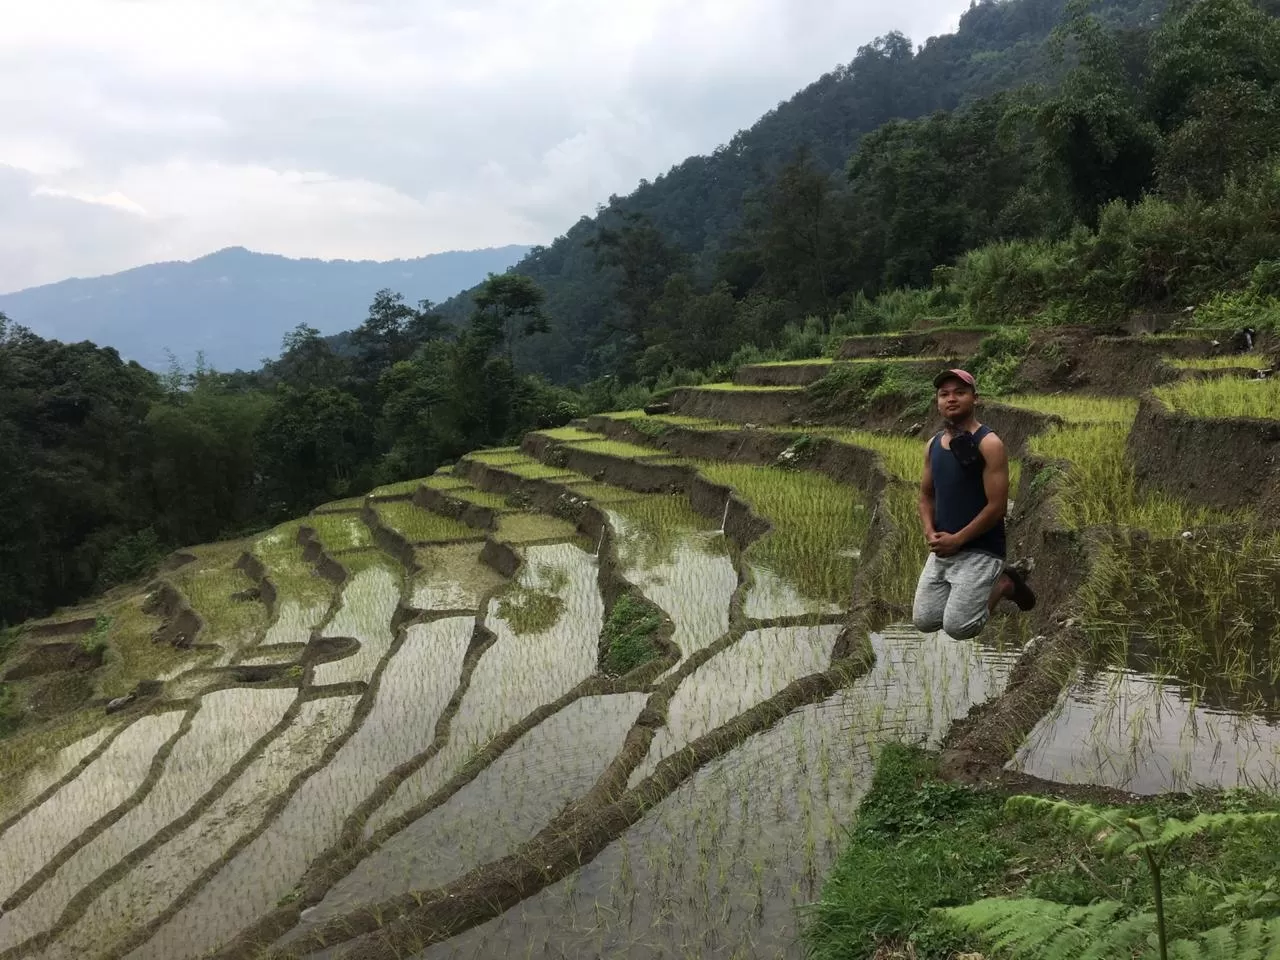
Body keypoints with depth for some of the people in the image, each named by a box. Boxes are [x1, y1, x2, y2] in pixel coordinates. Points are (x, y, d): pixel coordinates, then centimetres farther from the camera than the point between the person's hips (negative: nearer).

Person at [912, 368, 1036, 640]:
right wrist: (931, 533, -3)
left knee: (958, 628, -13)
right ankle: (965, 591, 24)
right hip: (942, 548, 6)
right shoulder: (933, 444, 7)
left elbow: (997, 505, -17)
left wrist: (957, 540, -15)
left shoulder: (989, 444, -14)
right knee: (924, 622, 1)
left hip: (980, 550, -6)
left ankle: (1003, 584, 12)